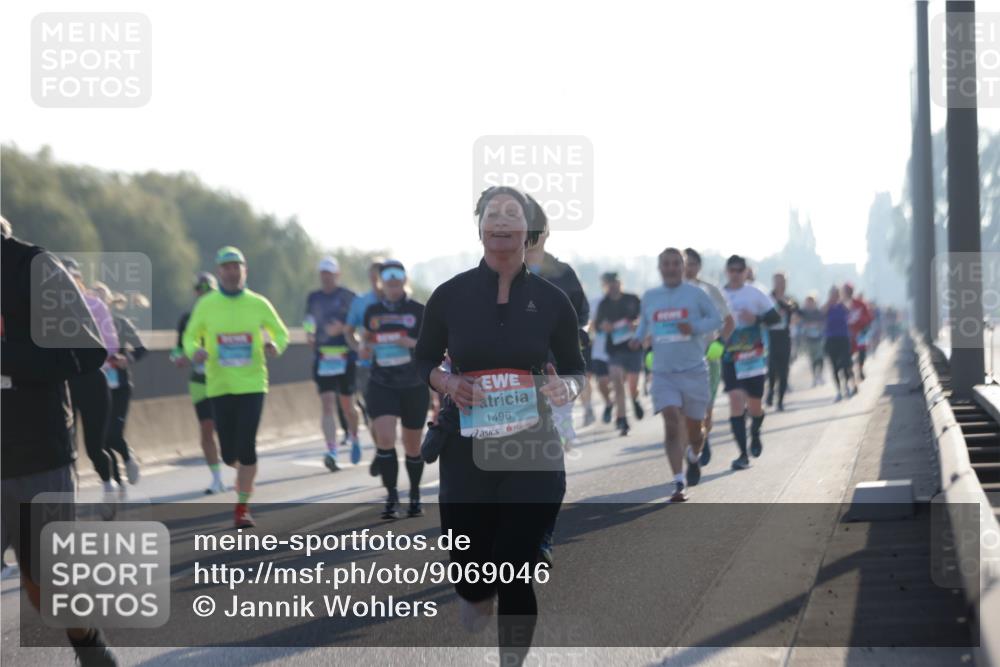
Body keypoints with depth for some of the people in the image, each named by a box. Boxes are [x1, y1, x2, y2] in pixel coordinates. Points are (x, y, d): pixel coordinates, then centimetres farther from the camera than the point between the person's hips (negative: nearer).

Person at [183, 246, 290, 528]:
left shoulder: (258, 304, 1)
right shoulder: (206, 305, 1)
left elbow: (281, 333, 11)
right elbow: (190, 337, 9)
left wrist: (275, 346, -12)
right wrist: (195, 351, -14)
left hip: (252, 385, -1)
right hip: (219, 386, 1)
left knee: (246, 446, -13)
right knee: (229, 453, 3)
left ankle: (242, 506, -2)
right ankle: (244, 473, 40)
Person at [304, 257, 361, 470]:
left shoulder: (347, 297, -3)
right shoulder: (313, 298, 10)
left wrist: (343, 327, -18)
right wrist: (310, 333, 6)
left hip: (345, 357, -2)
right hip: (322, 357, 2)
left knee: (347, 405, 7)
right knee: (327, 404, -10)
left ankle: (354, 438, 36)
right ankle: (331, 452, -18)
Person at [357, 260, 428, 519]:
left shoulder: (418, 311, -2)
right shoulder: (372, 312, 5)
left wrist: (412, 343, -20)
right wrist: (363, 348, -3)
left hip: (414, 386, -1)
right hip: (381, 384, 1)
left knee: (412, 446, 9)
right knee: (384, 437, -19)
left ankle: (415, 495, 31)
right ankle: (392, 497, -12)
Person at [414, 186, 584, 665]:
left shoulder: (551, 300, 0)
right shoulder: (451, 295, -2)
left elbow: (575, 369, 9)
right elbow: (423, 360, 10)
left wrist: (567, 387, -14)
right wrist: (447, 382, -11)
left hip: (533, 451, -1)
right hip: (467, 451, 1)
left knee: (515, 574, -7)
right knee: (469, 568, 7)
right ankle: (477, 596, 46)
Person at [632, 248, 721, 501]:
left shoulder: (695, 294, -1)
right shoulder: (649, 297, 8)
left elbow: (716, 318, 3)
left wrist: (695, 327, -16)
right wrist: (639, 338, 3)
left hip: (694, 371, -1)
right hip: (663, 373, 1)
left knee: (693, 428, 9)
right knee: (671, 422, -18)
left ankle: (693, 458, 46)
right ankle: (678, 484, -21)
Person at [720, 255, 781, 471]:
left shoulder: (756, 294, 0)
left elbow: (775, 317, 1)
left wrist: (756, 319, -17)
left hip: (755, 357, 0)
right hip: (730, 357, 0)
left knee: (754, 405, 8)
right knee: (736, 400, -15)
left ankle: (755, 434, 43)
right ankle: (743, 454, -13)